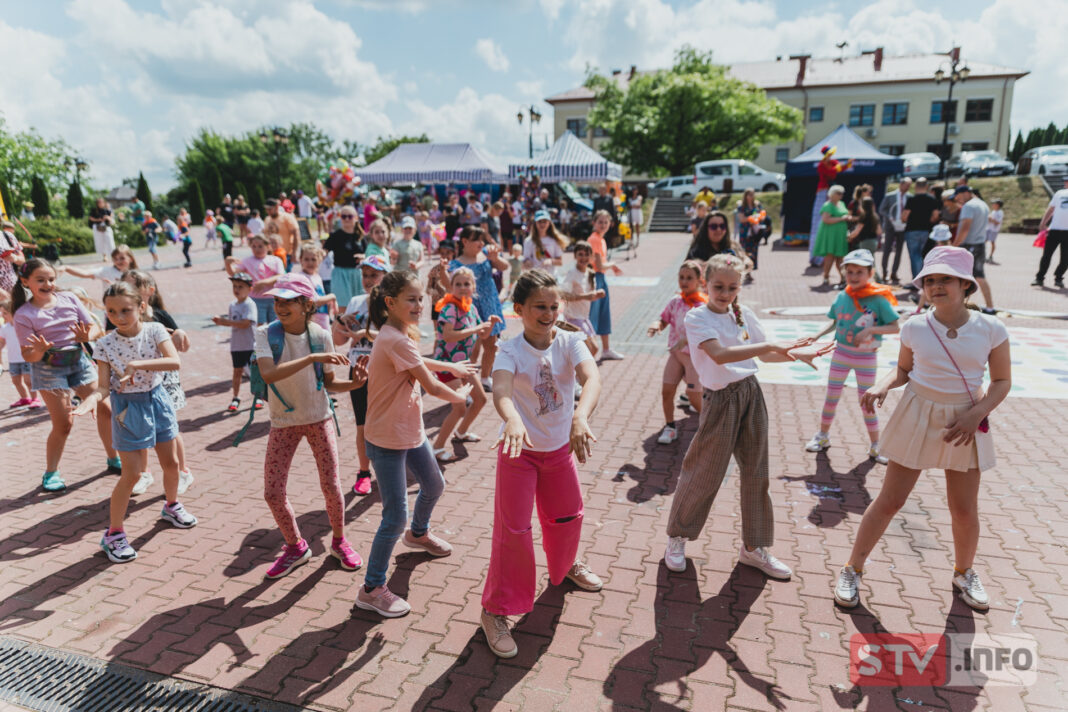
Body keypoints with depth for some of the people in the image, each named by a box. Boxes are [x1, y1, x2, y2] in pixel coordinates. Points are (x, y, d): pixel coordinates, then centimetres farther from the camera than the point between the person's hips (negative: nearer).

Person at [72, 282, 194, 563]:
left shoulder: (155, 330, -11)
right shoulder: (105, 345, -11)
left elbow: (175, 362, -26)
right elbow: (105, 386, -11)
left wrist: (137, 365, -33)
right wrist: (93, 397, -33)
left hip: (157, 401, 2)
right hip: (128, 408, -2)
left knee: (170, 463, 13)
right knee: (132, 474, -2)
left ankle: (172, 506, 42)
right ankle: (114, 533, 15)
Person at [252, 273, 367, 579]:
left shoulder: (320, 336, -9)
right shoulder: (267, 335, -13)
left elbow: (329, 383, 0)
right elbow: (268, 374, -32)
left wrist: (354, 383, -20)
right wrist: (311, 358, -40)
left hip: (319, 418, 0)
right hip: (283, 422, 0)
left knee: (330, 485, 2)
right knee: (273, 492, 1)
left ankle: (339, 541, 29)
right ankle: (295, 547, 26)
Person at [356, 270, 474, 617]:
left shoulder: (400, 334, 4)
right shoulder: (395, 340, -26)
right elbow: (431, 386, -22)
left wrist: (451, 366, 28)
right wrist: (460, 396, -4)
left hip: (411, 431, 10)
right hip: (387, 441, -10)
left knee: (434, 485, 27)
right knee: (395, 518, -4)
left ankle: (418, 533, 56)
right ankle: (372, 589, 13)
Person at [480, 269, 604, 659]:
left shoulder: (570, 342, -15)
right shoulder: (510, 352, -20)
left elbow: (592, 379, -34)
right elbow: (501, 390, -40)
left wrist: (580, 416, -54)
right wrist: (513, 421, -63)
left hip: (560, 448, 4)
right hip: (519, 451, -3)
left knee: (567, 515, 23)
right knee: (513, 531, -1)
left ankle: (566, 565, 55)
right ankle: (495, 610, 17)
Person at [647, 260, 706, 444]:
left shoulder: (704, 304, -13)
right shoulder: (675, 301, 3)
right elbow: (664, 320, 12)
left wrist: (685, 340, -33)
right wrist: (657, 325, -11)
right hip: (675, 353, 5)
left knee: (693, 396, -1)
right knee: (666, 390, 3)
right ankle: (670, 428, 19)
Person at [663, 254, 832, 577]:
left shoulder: (743, 313, 7)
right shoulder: (697, 317, -11)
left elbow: (764, 355, 16)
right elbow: (719, 354, -27)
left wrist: (797, 354, -1)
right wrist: (772, 345, -29)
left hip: (751, 393, 6)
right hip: (721, 400, -6)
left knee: (755, 471, 11)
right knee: (705, 473, 3)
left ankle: (753, 547, 27)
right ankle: (677, 538, 25)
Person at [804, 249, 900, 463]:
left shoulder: (878, 299, -14)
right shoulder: (841, 297, -4)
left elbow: (895, 327, -14)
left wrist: (871, 329, -27)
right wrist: (816, 337, -3)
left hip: (867, 357, -3)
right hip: (841, 353, 3)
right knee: (831, 396, 11)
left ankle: (875, 447, 22)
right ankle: (823, 436, 29)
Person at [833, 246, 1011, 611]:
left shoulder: (991, 329, -8)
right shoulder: (915, 327, -8)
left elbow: (1002, 381, 0)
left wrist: (977, 413, -16)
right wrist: (882, 387, -16)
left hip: (965, 424, 1)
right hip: (917, 418, -1)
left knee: (965, 509, 12)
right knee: (890, 500, 3)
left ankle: (964, 574, 41)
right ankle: (852, 569, 18)